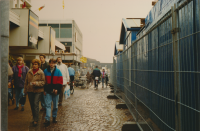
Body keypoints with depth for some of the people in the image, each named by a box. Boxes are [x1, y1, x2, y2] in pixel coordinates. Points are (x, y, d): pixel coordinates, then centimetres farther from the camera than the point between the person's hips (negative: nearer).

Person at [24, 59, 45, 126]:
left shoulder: (41, 72, -8)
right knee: (32, 105, 13)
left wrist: (36, 83, -23)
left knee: (36, 104, -11)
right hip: (30, 90, 5)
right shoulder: (29, 72, 6)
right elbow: (26, 82, 13)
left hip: (38, 91, -5)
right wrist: (25, 90, 14)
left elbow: (43, 82, -8)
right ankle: (34, 118, 29)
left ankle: (36, 120, -3)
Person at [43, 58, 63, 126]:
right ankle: (47, 119, -4)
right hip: (48, 91, 0)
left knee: (55, 105, 11)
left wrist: (57, 89, -12)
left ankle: (54, 117, 27)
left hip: (55, 91, 0)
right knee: (48, 105, -4)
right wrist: (44, 90, 0)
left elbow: (60, 81, -3)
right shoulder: (45, 71, 3)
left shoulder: (58, 71, -1)